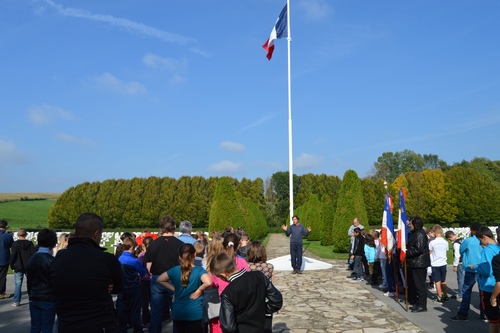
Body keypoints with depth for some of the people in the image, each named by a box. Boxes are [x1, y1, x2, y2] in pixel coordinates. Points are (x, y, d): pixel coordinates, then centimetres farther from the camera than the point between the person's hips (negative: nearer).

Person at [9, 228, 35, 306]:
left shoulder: (15, 244, -8)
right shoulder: (30, 243, -1)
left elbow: (13, 255, -12)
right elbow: (33, 254, -2)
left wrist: (12, 265, 0)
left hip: (18, 267, -2)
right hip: (29, 267, 2)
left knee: (17, 284, 4)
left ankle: (16, 302, 6)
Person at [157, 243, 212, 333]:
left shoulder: (174, 270, -1)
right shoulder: (199, 271, -13)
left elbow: (160, 279, 9)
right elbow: (208, 282, -31)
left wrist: (174, 289, 7)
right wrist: (198, 291, -14)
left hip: (178, 312, 4)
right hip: (195, 313, -4)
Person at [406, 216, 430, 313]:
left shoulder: (419, 234, -17)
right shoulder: (416, 233, 15)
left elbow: (418, 249, -24)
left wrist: (407, 253, -16)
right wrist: (406, 249, 6)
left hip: (419, 264, -11)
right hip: (416, 263, 11)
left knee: (419, 285, -3)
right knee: (415, 284, 16)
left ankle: (422, 306, 4)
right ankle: (418, 303, 25)